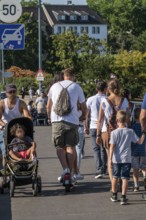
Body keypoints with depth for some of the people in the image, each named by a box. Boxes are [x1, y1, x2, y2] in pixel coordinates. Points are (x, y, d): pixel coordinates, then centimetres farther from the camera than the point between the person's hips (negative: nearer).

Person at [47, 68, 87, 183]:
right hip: (72, 121, -1)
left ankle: (65, 168, -12)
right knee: (70, 146, 7)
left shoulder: (55, 86, 13)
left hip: (57, 120, 1)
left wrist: (50, 118, 33)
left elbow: (48, 106, 18)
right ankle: (70, 171, 4)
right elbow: (84, 107, 14)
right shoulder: (77, 87, 9)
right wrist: (83, 116, 33)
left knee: (59, 146, 6)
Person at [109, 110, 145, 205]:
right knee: (125, 178, 0)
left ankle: (114, 195, 28)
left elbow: (112, 147, -9)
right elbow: (139, 141, 2)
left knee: (115, 177, 17)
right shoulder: (130, 132, -4)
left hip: (116, 159, 1)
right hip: (126, 159, -1)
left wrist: (110, 159, -8)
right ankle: (123, 197, -7)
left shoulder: (114, 132, -6)